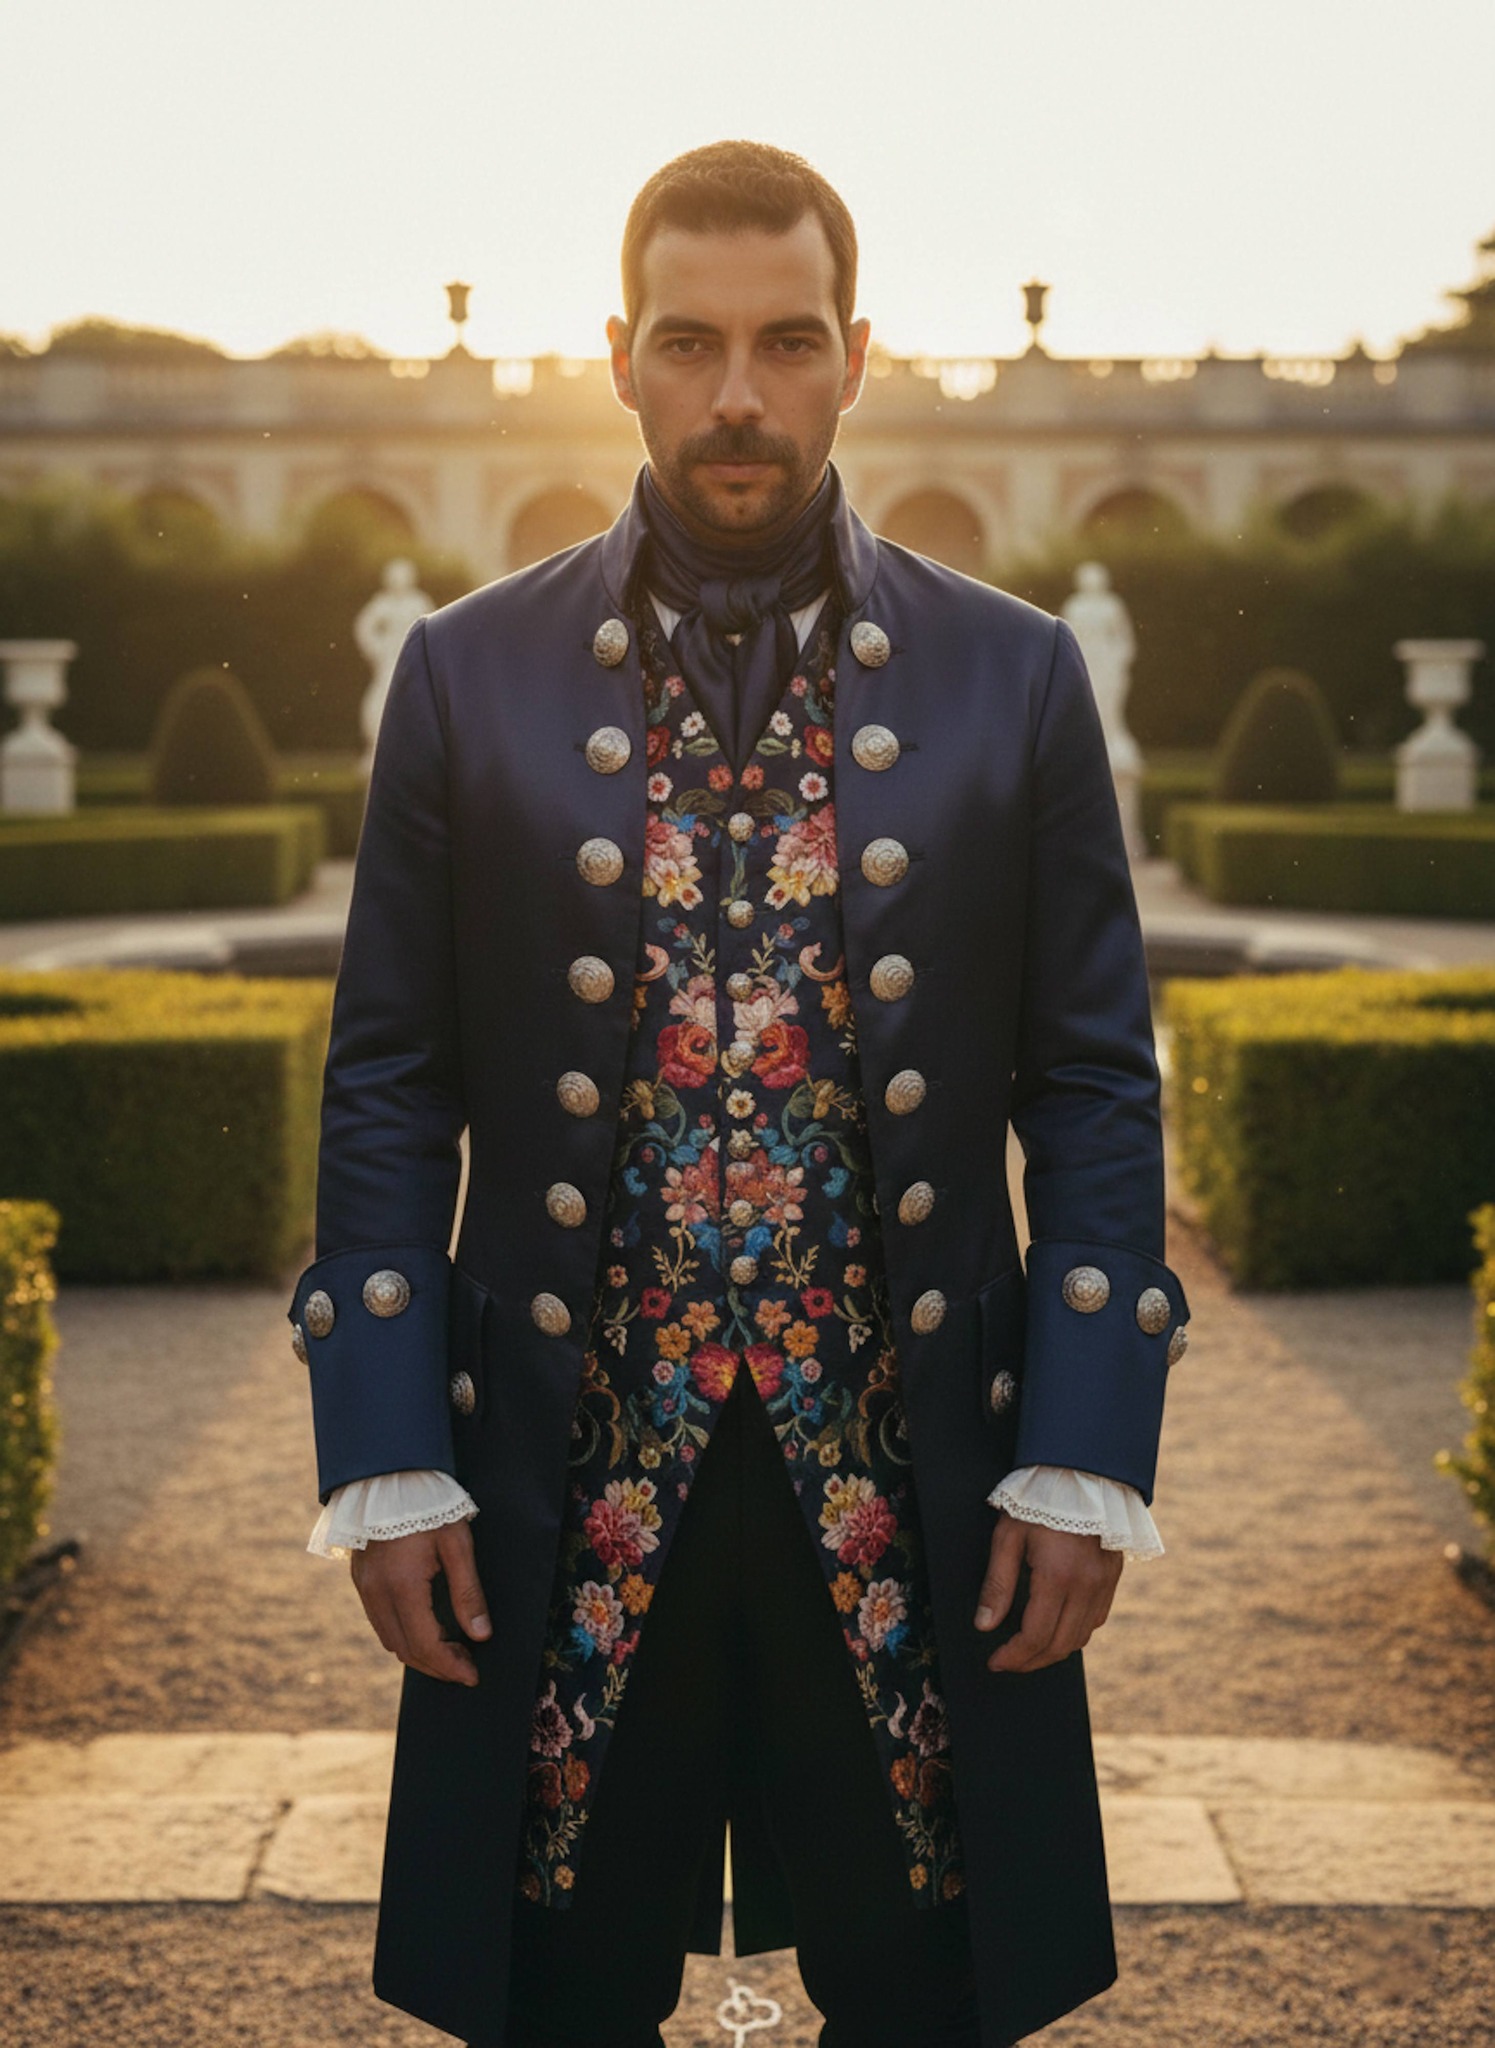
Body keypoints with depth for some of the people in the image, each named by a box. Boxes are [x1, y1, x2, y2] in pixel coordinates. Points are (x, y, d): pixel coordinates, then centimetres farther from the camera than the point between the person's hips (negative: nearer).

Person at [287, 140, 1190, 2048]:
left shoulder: (1016, 679, 3)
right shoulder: (467, 675, 3)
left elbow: (1095, 1096, 3)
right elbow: (388, 1092, 3)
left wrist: (1085, 1465, -3)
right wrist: (387, 1464, -3)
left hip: (916, 1494, 0)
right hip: (559, 1496, 0)